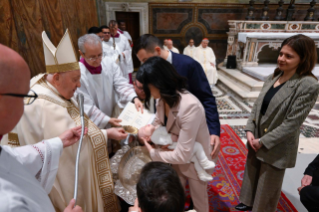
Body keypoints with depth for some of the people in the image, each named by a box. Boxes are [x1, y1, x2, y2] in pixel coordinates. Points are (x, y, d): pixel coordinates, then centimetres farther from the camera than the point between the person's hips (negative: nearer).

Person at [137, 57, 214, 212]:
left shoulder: (190, 107, -39)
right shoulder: (163, 98, -14)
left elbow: (183, 155, -34)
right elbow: (159, 122, 3)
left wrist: (152, 153, -21)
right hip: (177, 157, 6)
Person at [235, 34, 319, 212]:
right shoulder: (274, 76, 2)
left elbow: (293, 122, -21)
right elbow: (258, 105, 4)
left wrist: (263, 141, -17)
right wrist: (250, 130, -6)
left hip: (276, 148, -6)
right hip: (256, 140, 7)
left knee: (267, 188, 16)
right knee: (251, 176, 26)